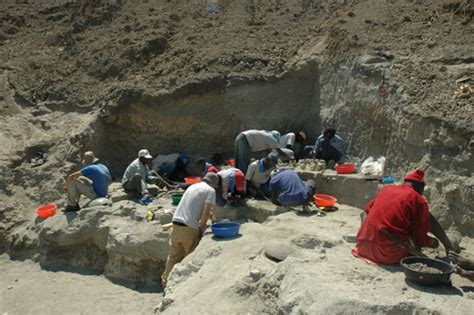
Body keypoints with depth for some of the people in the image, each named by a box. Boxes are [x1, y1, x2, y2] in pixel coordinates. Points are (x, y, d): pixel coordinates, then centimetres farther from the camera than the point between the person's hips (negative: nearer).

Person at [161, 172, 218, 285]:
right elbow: (206, 213, -12)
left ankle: (166, 279, 19)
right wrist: (202, 228, 0)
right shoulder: (211, 190, -1)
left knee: (173, 256, 16)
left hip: (176, 223, 6)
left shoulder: (192, 186, 20)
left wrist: (209, 214, 40)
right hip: (189, 228, -6)